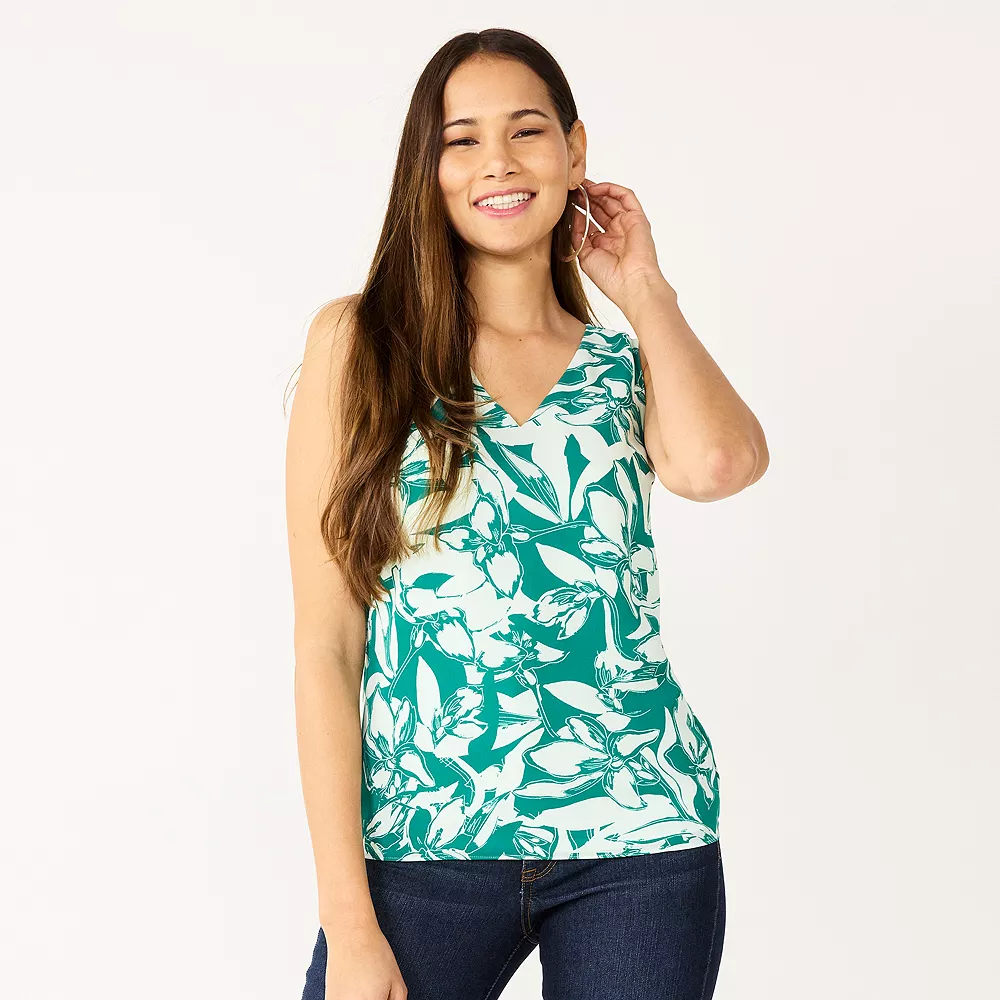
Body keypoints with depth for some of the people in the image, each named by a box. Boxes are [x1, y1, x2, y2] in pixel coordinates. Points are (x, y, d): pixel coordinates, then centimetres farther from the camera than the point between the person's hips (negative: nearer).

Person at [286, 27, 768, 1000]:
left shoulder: (627, 363, 9)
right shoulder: (359, 340, 2)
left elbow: (716, 465, -16)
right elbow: (326, 645, -3)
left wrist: (641, 285, 0)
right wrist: (348, 919, -8)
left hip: (635, 842, 2)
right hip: (422, 839, -2)